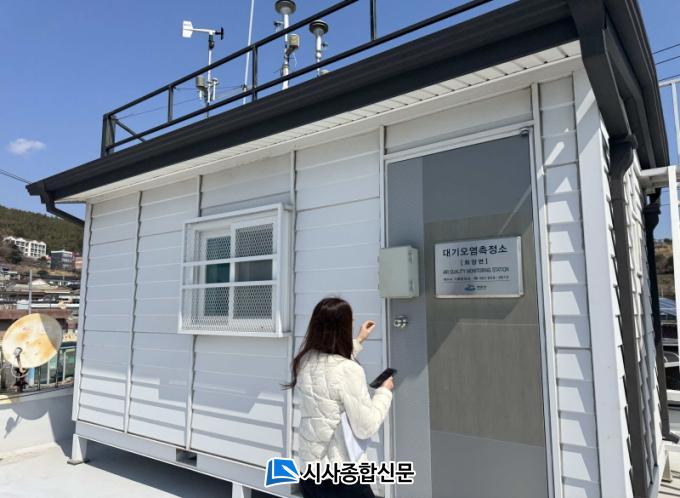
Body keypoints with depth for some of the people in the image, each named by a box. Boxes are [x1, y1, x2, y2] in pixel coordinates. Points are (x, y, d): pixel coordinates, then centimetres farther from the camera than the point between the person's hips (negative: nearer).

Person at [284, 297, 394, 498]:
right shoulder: (348, 370, -24)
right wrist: (385, 391, -4)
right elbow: (366, 429, -18)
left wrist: (359, 340, 26)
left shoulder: (304, 362, -2)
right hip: (342, 476, -6)